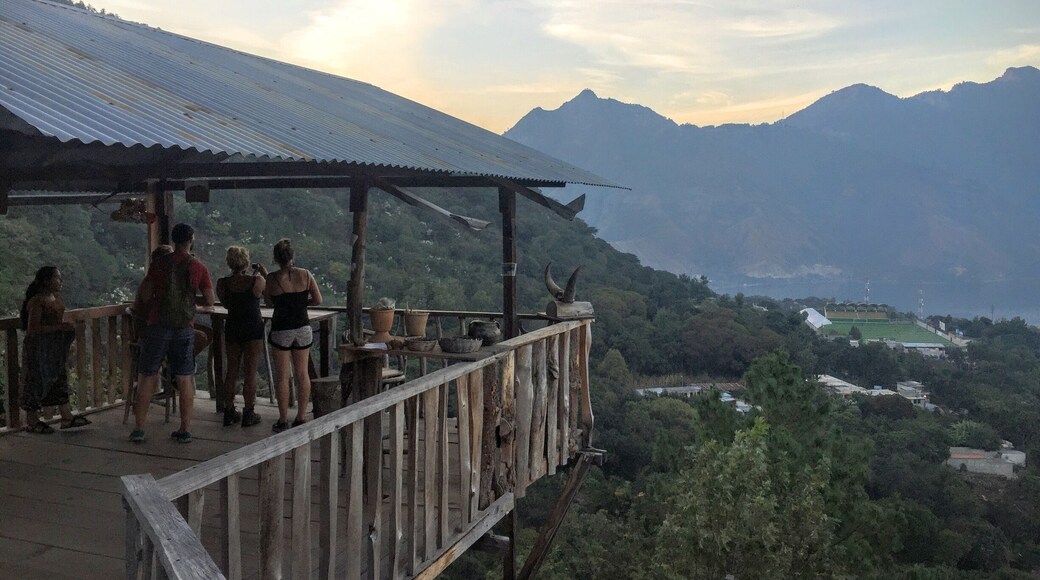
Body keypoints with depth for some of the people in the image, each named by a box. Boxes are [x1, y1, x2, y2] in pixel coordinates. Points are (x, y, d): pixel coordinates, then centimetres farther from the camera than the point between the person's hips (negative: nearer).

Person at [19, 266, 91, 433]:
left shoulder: (56, 296, 8)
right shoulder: (37, 301, -18)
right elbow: (32, 328, -24)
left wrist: (67, 331, 9)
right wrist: (60, 327, -26)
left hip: (55, 347, 9)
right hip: (39, 348, -9)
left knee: (60, 379, 11)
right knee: (37, 381, 1)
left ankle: (67, 417, 18)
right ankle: (31, 422, 12)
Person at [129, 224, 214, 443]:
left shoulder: (160, 264, -1)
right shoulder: (199, 267, 0)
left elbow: (144, 294, -3)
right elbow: (209, 301, 1)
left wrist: (150, 311, 15)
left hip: (158, 326, 0)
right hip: (185, 328, 1)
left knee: (147, 377, 8)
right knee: (185, 380, 7)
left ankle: (138, 429, 9)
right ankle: (185, 430, 10)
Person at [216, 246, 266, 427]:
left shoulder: (222, 283, -6)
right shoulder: (257, 281, -14)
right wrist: (264, 273, 13)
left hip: (232, 329, 3)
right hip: (253, 328, -3)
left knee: (231, 371, 12)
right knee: (250, 371, 3)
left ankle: (229, 412, 16)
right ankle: (248, 414, 6)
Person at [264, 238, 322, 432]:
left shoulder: (272, 278, -10)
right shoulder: (305, 274, -4)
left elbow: (269, 301, 4)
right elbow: (318, 300, -3)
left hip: (281, 330, -3)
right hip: (303, 328, 3)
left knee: (282, 376, 6)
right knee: (302, 374, 11)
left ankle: (283, 421, 11)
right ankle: (301, 418, 17)